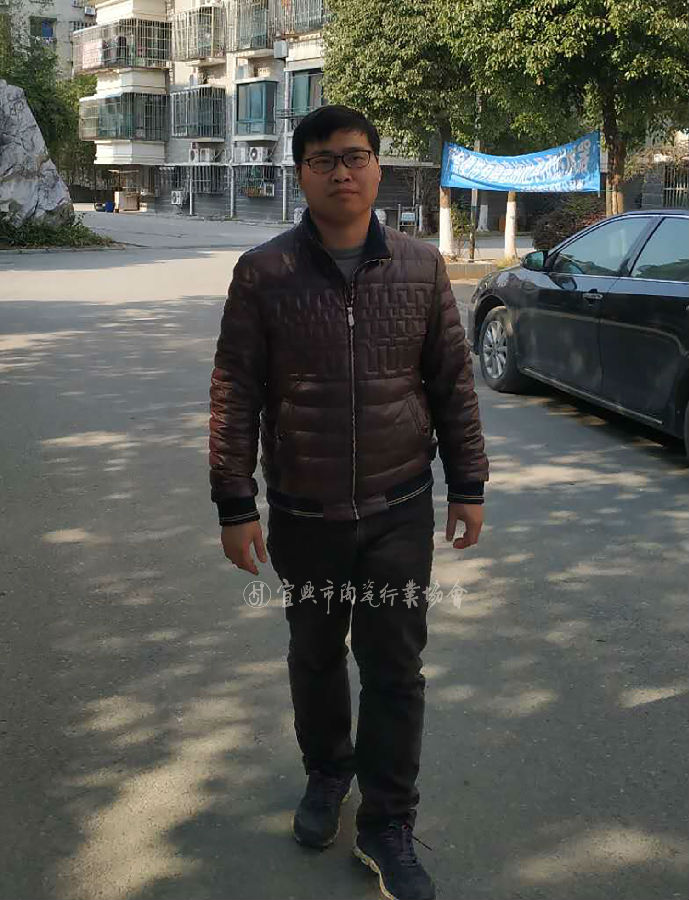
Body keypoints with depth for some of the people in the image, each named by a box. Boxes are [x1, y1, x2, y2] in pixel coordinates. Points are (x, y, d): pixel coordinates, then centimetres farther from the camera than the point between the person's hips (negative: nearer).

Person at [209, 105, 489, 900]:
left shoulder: (421, 266, -1)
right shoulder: (263, 273, -6)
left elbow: (453, 382, 4)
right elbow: (235, 394, -5)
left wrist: (467, 486, 4)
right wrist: (235, 505, -7)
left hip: (399, 509, 0)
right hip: (303, 514, 0)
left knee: (395, 669, 5)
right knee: (315, 655, 18)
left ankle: (387, 827, 22)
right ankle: (327, 773, 44)